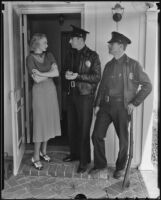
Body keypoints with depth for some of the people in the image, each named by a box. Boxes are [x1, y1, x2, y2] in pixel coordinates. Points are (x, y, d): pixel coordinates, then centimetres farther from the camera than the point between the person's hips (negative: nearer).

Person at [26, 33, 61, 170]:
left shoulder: (49, 55, 6)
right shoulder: (30, 58, -8)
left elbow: (57, 73, -7)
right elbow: (36, 79, -16)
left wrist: (41, 73, -14)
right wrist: (50, 73, -6)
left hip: (51, 90, 5)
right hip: (39, 91, -5)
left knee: (49, 120, 10)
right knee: (40, 122, -2)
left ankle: (43, 151, 27)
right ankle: (36, 157, 10)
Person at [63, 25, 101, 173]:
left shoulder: (92, 55, -8)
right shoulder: (71, 54, 11)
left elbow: (97, 77, -12)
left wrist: (78, 76, -19)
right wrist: (67, 74, -4)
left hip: (85, 96, -6)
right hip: (72, 95, 6)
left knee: (84, 129, -1)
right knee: (71, 127, 13)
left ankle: (85, 161, 11)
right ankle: (74, 153, 30)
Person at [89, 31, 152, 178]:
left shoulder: (133, 65, -5)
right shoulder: (108, 65, 11)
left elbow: (147, 85, -4)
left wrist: (134, 103, -7)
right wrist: (97, 104, 7)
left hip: (122, 107, -4)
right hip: (106, 105, 5)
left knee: (123, 139, 7)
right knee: (97, 135, 3)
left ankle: (121, 167, 28)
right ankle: (100, 163, 24)